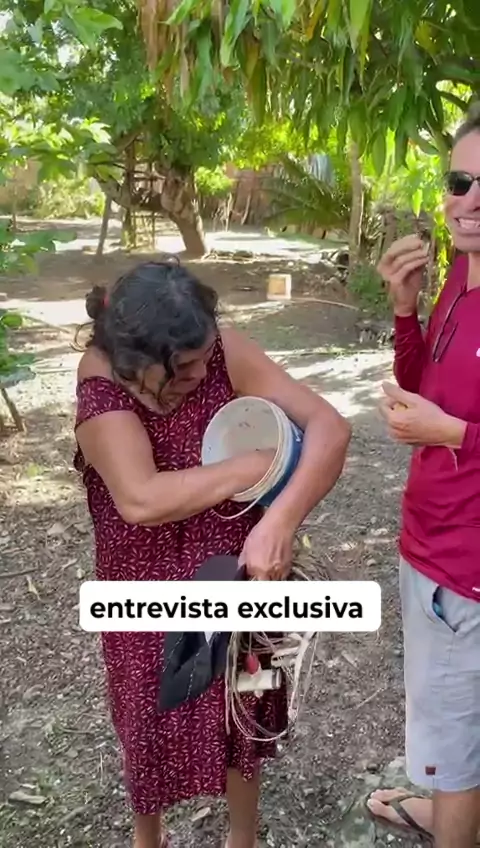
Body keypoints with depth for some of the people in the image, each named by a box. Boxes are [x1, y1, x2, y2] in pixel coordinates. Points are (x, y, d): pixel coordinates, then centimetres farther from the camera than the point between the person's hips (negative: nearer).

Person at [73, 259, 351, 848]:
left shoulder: (221, 352, -19)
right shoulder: (101, 388, -24)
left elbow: (329, 427, -23)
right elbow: (141, 499, -39)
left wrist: (277, 523, -36)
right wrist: (263, 463, -31)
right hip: (150, 592, -1)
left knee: (242, 713, 21)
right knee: (153, 724, 19)